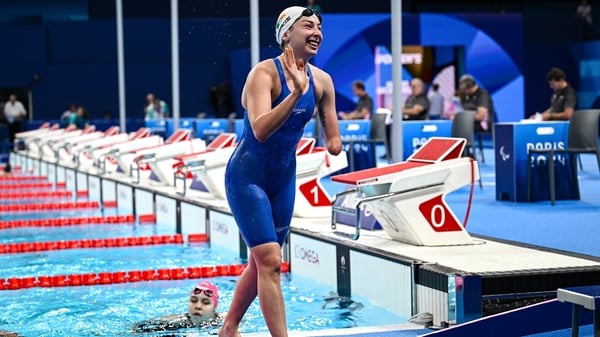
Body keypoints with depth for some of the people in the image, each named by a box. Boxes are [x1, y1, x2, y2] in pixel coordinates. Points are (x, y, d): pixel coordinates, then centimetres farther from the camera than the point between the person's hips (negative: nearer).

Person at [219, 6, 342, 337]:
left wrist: (332, 144, -15)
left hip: (284, 178, 7)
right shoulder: (264, 73, -19)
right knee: (270, 262, -13)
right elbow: (260, 130, -34)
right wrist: (296, 92, -40)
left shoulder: (322, 81, -1)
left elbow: (334, 143, 7)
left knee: (260, 261, 15)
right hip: (247, 176, -7)